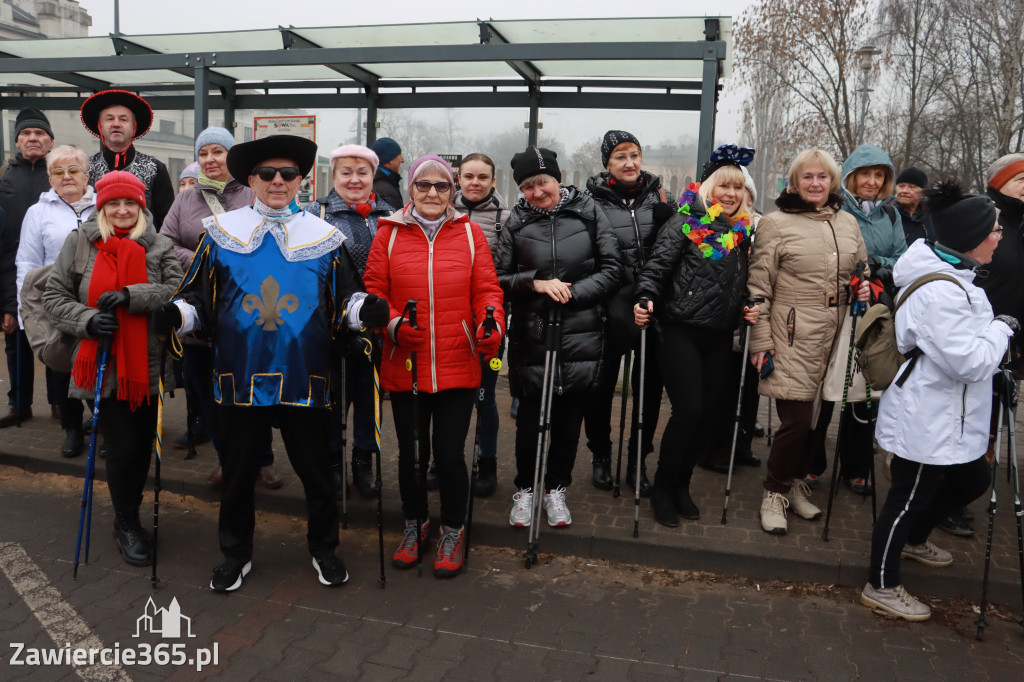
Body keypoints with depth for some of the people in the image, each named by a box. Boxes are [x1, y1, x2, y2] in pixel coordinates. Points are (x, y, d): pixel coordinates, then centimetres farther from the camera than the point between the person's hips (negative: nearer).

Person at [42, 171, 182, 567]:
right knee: (123, 448, -1)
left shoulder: (159, 247, 3)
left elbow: (177, 291, -9)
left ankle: (130, 515, 35)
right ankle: (126, 523, 23)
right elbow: (54, 296, 4)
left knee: (143, 445, 10)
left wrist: (131, 296, -21)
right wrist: (87, 320, -13)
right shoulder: (80, 242, 3)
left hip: (148, 366, 1)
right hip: (104, 366, -1)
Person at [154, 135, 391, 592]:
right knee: (238, 471, 13)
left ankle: (323, 549, 31)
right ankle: (236, 554, 33)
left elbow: (346, 299, 5)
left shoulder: (324, 237, 6)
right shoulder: (221, 232, 6)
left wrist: (367, 311, -15)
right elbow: (198, 298, 7)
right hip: (240, 378, 1)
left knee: (315, 470, 10)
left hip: (303, 380, 0)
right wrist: (174, 315, -12)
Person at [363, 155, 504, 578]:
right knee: (411, 452, 12)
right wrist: (394, 324, -14)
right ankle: (415, 525, 36)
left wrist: (491, 326, -14)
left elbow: (487, 290, 4)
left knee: (450, 452, 4)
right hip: (405, 365, 1)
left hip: (457, 365, 0)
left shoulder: (470, 233, 5)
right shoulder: (389, 234, 4)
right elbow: (373, 291, 3)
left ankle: (452, 531, 27)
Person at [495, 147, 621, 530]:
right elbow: (499, 280, 4)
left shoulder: (589, 213, 0)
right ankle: (525, 489, 29)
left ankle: (556, 489, 31)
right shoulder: (515, 224, 3)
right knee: (529, 418, 8)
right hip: (530, 337, 0)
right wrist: (535, 283, -13)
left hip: (581, 337, 0)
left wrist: (571, 293, -10)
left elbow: (611, 269, 0)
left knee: (569, 418, 11)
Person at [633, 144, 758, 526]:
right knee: (689, 411, -10)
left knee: (711, 412, 7)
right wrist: (645, 298, -30)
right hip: (681, 330, -6)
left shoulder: (743, 231, 14)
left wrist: (749, 309, 4)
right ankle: (662, 488, 9)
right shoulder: (686, 224, -3)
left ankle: (680, 484, 25)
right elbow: (657, 265, -14)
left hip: (719, 337, 6)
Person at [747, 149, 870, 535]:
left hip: (836, 337, 6)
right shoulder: (776, 223, -3)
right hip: (794, 339, -5)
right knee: (797, 420, -6)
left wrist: (865, 289, 4)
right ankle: (775, 493, 14)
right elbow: (759, 286, -6)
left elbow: (863, 272, 27)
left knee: (820, 416, 11)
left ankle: (796, 483, 31)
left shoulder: (848, 223, 14)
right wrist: (760, 340, -10)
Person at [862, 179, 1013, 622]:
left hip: (951, 415, 11)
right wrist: (1001, 330, -13)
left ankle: (913, 539, 45)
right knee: (910, 496, 2)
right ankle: (882, 586, 19)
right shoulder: (940, 292, -27)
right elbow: (969, 362, -27)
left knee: (973, 480, 24)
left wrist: (995, 334, 7)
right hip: (927, 418, -11)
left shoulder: (953, 277, 8)